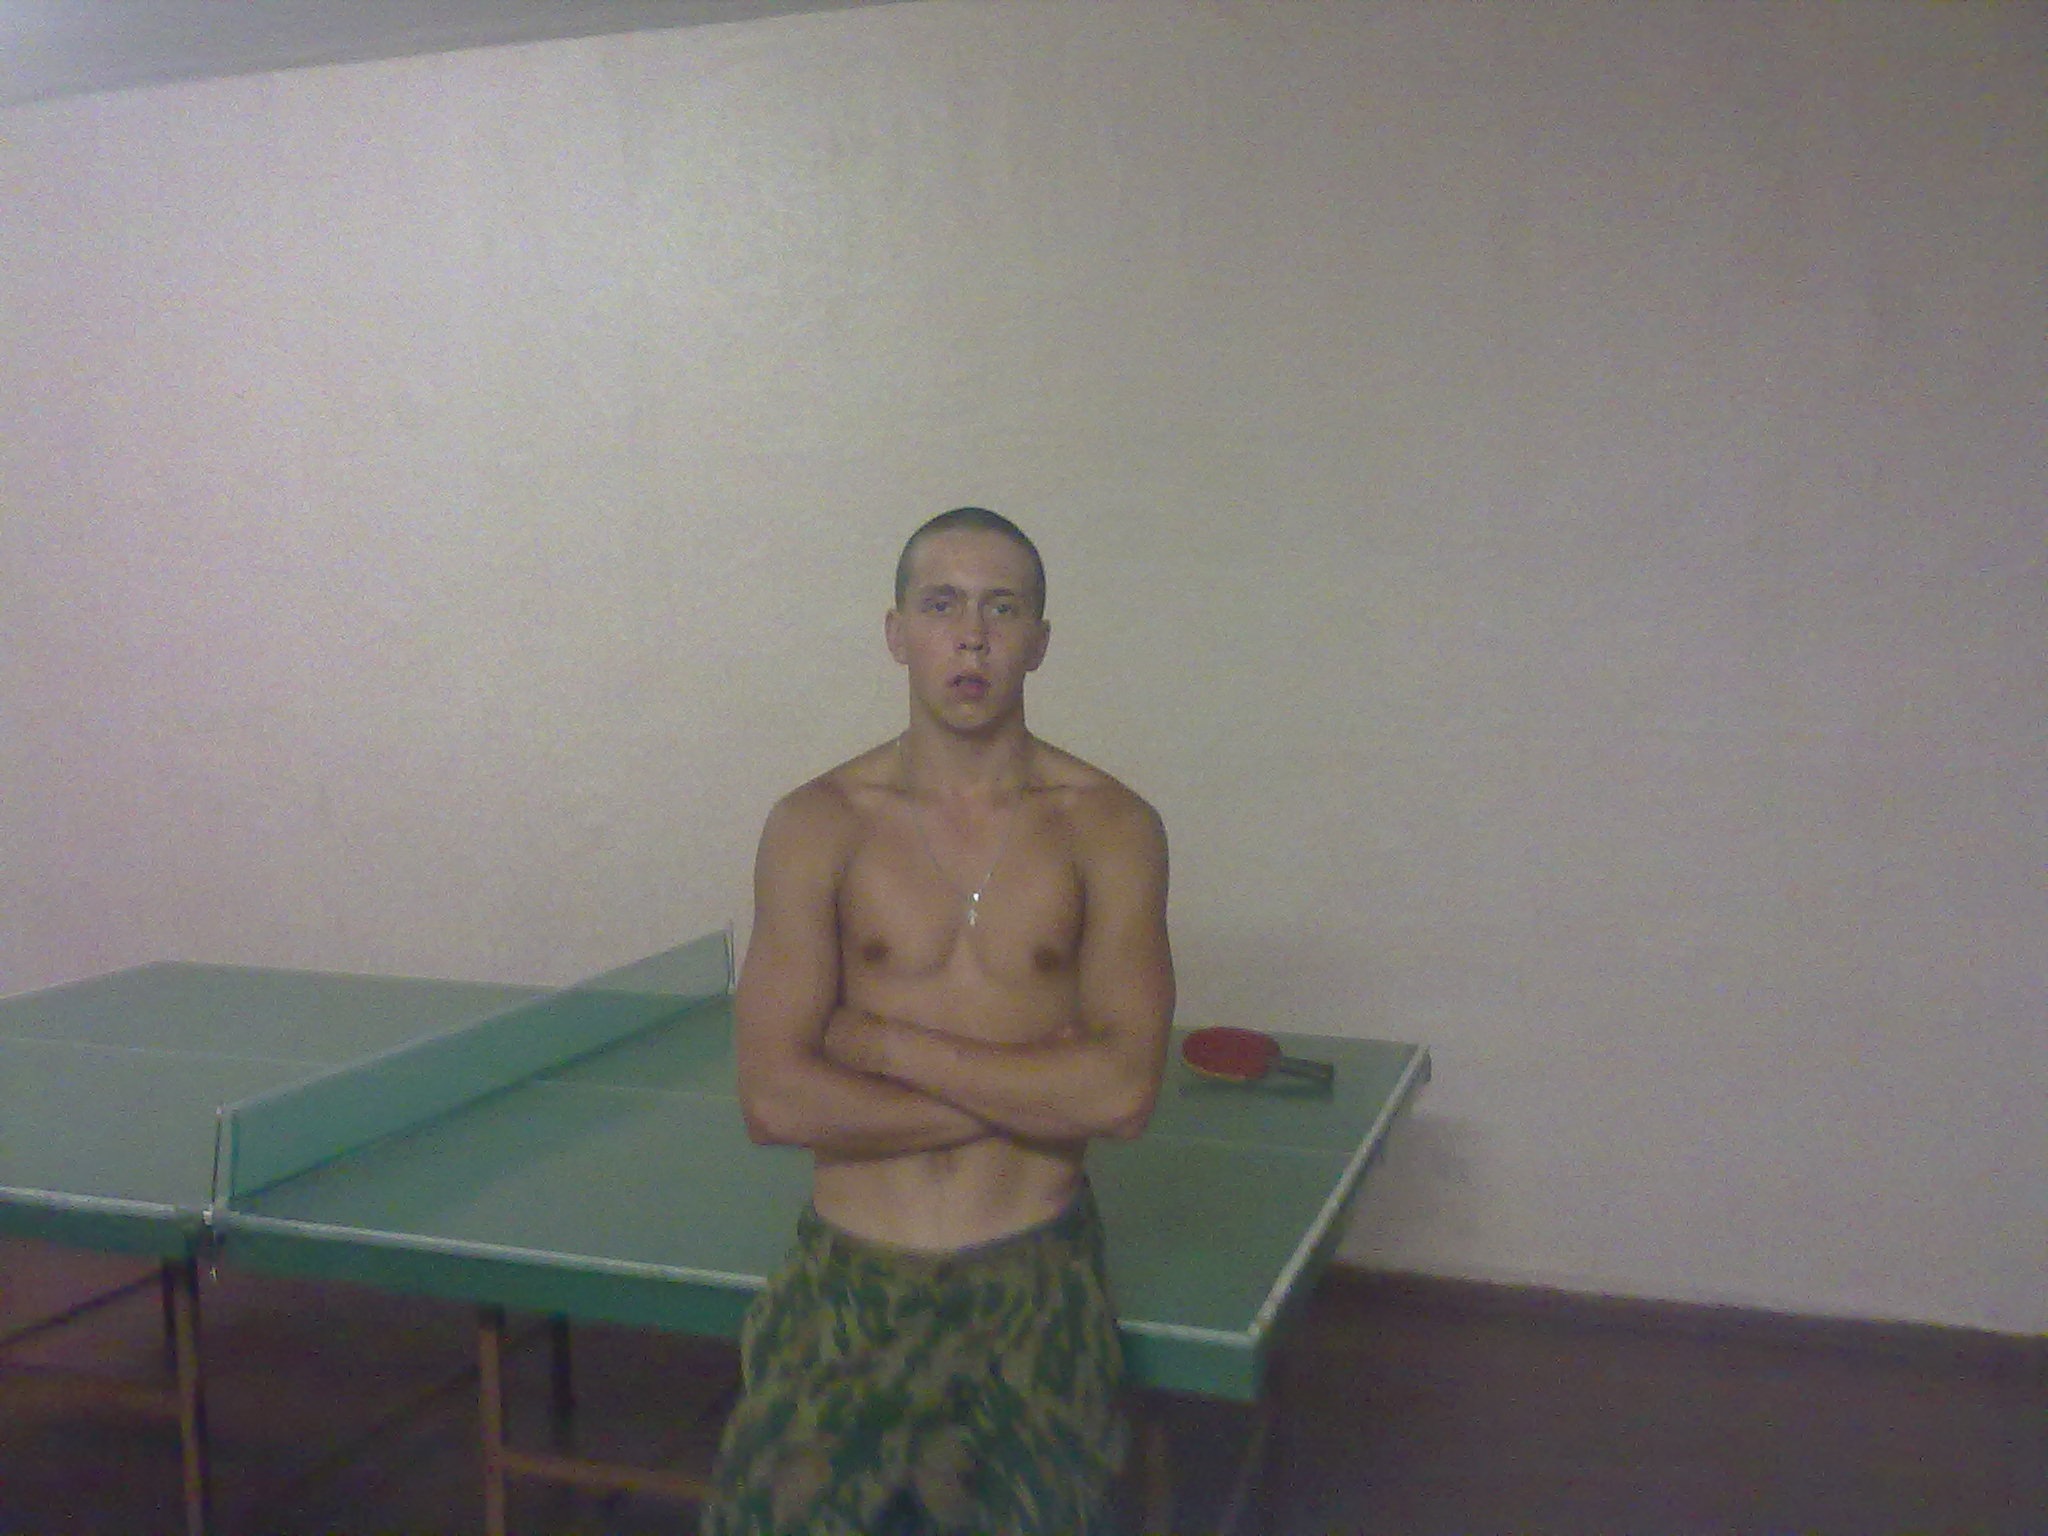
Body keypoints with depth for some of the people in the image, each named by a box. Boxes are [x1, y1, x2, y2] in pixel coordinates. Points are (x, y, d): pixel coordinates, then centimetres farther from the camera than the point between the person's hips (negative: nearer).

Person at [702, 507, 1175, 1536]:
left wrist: (885, 1042, -13)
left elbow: (1123, 1093, -15)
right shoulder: (817, 826, -4)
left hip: (1035, 1283, 0)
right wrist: (1032, 1092, -13)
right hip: (847, 1279, 1)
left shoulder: (1110, 828, -4)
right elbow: (775, 1101, -12)